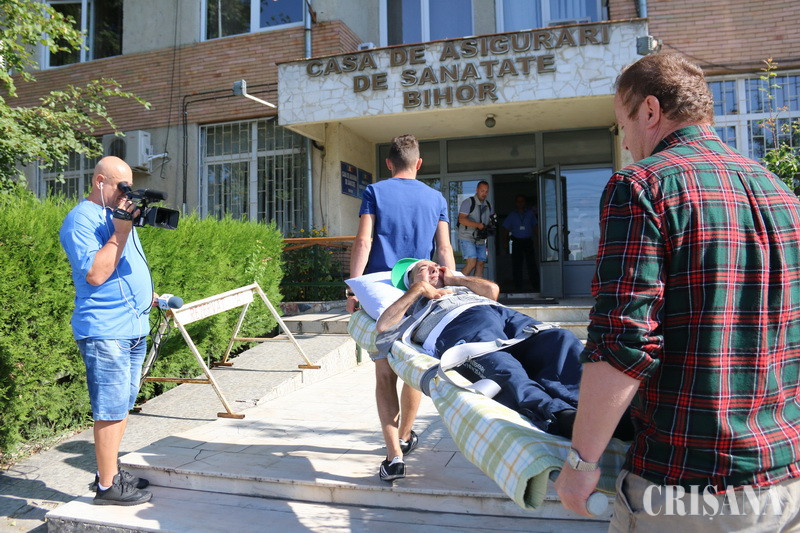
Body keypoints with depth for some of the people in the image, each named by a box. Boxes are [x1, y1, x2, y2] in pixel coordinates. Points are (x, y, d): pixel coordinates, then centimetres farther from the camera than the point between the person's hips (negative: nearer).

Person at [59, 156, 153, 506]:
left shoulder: (118, 213, 18)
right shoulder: (81, 219, -10)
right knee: (111, 409, -3)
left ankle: (110, 472, 27)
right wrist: (120, 231, -20)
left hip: (134, 327, 9)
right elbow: (95, 274, -21)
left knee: (122, 407, 15)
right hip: (106, 330, -9)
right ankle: (107, 486, 8)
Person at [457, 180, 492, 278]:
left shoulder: (488, 205, 16)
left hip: (481, 240, 7)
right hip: (467, 239, -7)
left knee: (480, 264, 1)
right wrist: (478, 225, -24)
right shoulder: (468, 202, -6)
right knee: (471, 263, -17)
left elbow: (490, 221, 24)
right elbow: (462, 219, -16)